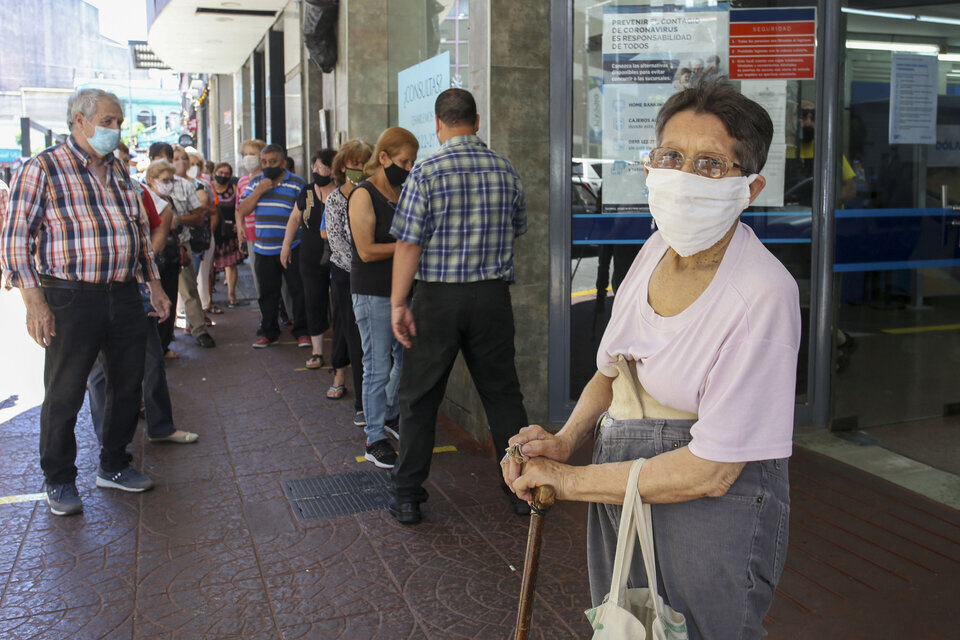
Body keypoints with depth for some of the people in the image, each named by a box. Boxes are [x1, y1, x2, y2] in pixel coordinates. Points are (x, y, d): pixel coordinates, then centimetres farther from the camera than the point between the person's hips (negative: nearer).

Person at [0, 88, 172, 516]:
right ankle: (59, 481, 20)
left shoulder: (119, 173, 15)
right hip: (71, 300, -6)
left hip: (123, 296, 6)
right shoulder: (43, 168, -5)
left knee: (127, 385, 12)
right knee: (64, 394, 4)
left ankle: (113, 466, 30)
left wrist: (153, 283, 17)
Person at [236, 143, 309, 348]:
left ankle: (302, 331, 10)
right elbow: (242, 211, 5)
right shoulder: (255, 182, 11)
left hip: (292, 248, -4)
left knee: (298, 291, -1)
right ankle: (268, 332, 22)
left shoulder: (298, 183, -1)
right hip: (264, 249, 4)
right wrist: (258, 191, -8)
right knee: (267, 293, 11)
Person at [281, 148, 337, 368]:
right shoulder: (307, 192, 7)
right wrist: (286, 245, 14)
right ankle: (317, 351, 15)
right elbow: (295, 219, 17)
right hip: (311, 260, 4)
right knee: (314, 304, 5)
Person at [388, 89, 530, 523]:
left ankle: (407, 497, 16)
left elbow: (409, 243, -11)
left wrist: (398, 304, -7)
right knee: (502, 393, 13)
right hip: (492, 295, 3)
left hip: (437, 298, -3)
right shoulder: (505, 170, 4)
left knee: (419, 399, 8)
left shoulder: (427, 171, -8)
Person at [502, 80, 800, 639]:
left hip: (711, 509, -7)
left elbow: (710, 471, -25)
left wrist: (568, 479, -17)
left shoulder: (763, 293, -24)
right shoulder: (657, 249, -1)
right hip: (622, 494, 7)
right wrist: (566, 440, -5)